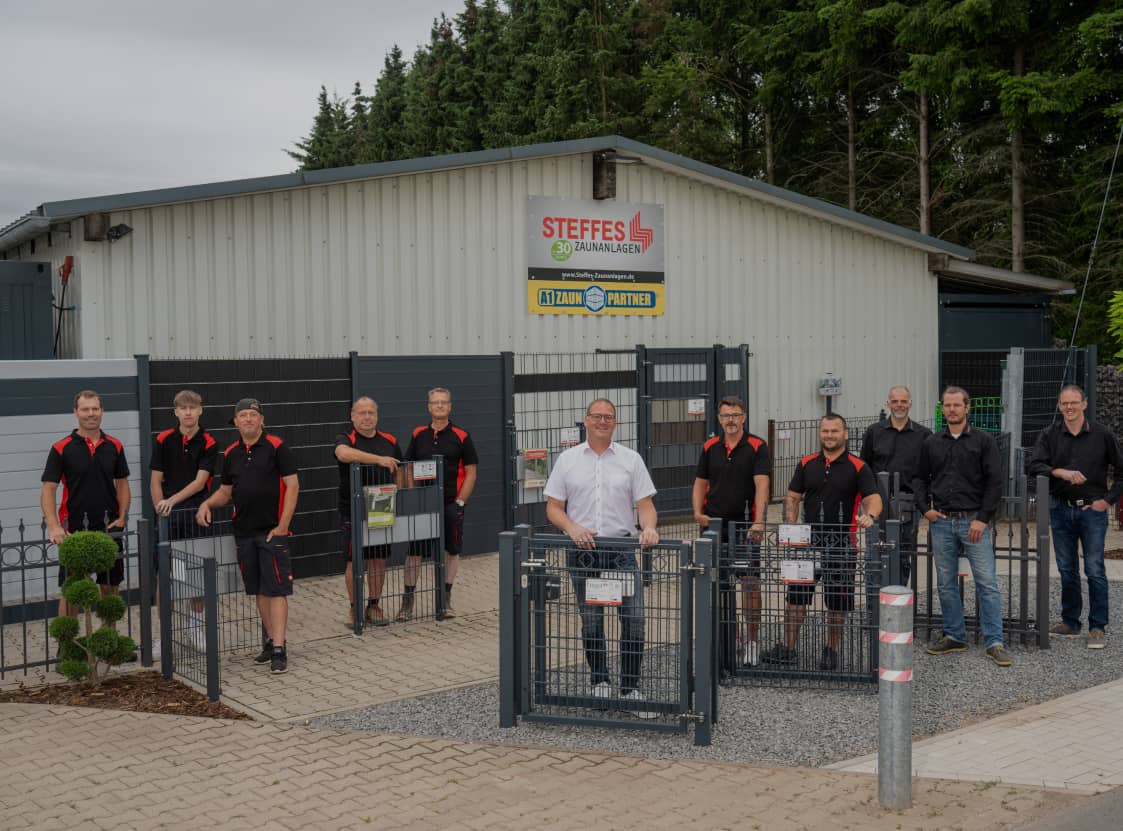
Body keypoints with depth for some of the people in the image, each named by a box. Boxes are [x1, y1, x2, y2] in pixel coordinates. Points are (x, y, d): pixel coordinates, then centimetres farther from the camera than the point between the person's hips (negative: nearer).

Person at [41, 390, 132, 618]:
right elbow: (48, 488, -9)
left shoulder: (114, 446, 6)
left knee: (111, 587, 10)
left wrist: (122, 516, -3)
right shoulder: (61, 449, -5)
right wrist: (53, 526, -21)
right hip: (74, 530, -3)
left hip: (109, 529, 3)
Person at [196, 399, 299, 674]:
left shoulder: (276, 447, -6)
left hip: (272, 531, -6)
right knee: (260, 590, 12)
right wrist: (207, 503, -1)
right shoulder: (231, 454, 11)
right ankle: (270, 641, 22)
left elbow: (292, 485, -8)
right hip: (243, 532, 6)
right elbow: (226, 490, 20)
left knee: (276, 590, -7)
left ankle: (279, 650, -9)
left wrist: (282, 525, -13)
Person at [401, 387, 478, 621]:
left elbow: (471, 473, -2)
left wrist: (460, 502, -10)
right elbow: (409, 469, 11)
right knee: (413, 551, 2)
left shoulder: (461, 437, -2)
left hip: (451, 504, -2)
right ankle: (408, 600, 9)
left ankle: (446, 599, 18)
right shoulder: (418, 435, 7)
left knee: (452, 551, 6)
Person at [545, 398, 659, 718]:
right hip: (582, 552, 1)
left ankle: (630, 688, 3)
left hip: (622, 550, 0)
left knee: (634, 619, -7)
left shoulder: (630, 459, 6)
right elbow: (553, 507, 4)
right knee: (591, 622, 8)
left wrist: (649, 527, -19)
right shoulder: (568, 460, 6)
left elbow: (645, 503, 2)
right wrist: (573, 529, -15)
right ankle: (600, 682, 24)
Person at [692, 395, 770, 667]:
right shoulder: (710, 448, 7)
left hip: (745, 525, -4)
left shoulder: (757, 447, -6)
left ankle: (751, 641, 6)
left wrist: (758, 522, -28)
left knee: (750, 583, -3)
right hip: (714, 524, 4)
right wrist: (698, 513, -4)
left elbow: (761, 484, -17)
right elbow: (700, 483, 13)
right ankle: (732, 633, 25)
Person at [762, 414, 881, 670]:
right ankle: (788, 648, 8)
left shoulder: (857, 467, -3)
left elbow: (873, 498, -12)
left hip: (842, 542, -2)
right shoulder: (807, 464, 7)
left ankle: (831, 650, 20)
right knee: (796, 594, 1)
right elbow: (793, 497, 9)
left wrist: (869, 515, -34)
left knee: (838, 601, 6)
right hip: (808, 539, 2)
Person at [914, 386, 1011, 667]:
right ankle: (954, 637, 19)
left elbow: (994, 482, -3)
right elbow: (920, 478, 17)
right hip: (941, 522, 3)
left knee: (987, 582, -6)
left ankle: (994, 642, -3)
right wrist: (925, 508, 2)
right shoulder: (931, 443, 10)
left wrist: (983, 518, -10)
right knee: (946, 584, 8)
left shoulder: (984, 441, 1)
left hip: (974, 520, -3)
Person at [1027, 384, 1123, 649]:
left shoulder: (1101, 435, 0)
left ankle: (1097, 628, 2)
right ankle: (1070, 622, 20)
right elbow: (1033, 466, -9)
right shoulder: (1050, 435, 3)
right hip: (1061, 510, 2)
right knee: (1066, 570, 10)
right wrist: (1062, 472, -24)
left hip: (1092, 510, -2)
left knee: (1095, 570, -5)